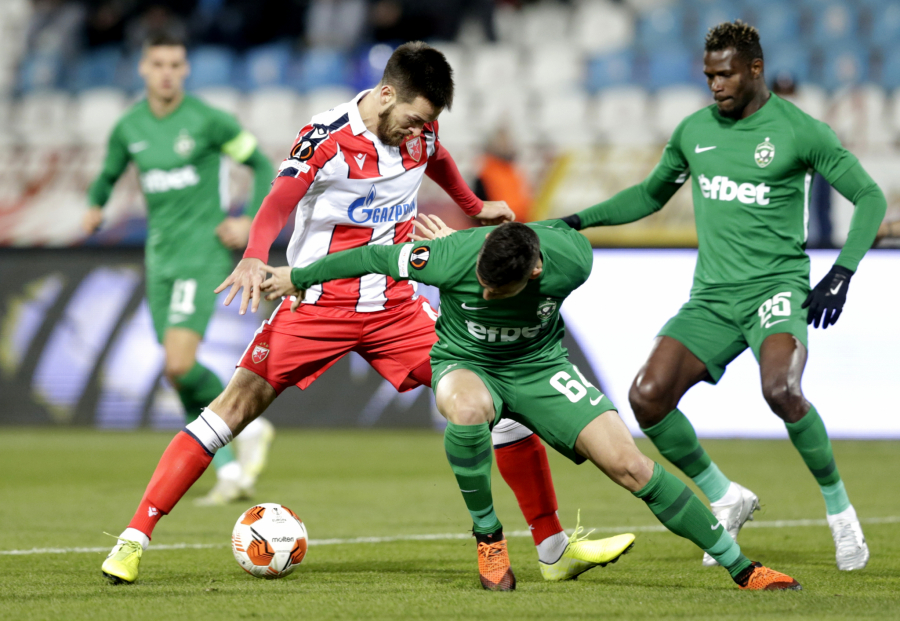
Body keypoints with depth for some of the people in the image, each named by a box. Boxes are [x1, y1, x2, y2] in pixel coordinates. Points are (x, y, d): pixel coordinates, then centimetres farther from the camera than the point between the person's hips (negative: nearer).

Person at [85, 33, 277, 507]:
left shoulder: (208, 120, -8)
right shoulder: (128, 128, 7)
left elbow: (262, 165, 1)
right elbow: (108, 174, 23)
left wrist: (250, 222, -9)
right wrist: (95, 207, 2)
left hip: (203, 252, -6)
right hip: (161, 257, 6)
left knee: (180, 365, -20)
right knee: (180, 375, 4)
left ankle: (250, 425, 3)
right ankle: (231, 473, 11)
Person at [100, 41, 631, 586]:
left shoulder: (421, 128, 1)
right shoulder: (327, 138, -17)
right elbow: (280, 201, -29)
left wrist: (475, 208, 39)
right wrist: (255, 258, -48)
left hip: (397, 308, 4)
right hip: (319, 303, -4)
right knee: (237, 404, -13)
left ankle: (556, 550, 6)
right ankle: (133, 540, -9)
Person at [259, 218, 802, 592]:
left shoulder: (569, 261, -28)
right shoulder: (452, 259, -31)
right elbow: (375, 257, -16)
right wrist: (298, 277, -3)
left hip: (540, 365, 1)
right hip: (464, 362, -1)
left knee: (626, 462, -14)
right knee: (469, 406, -40)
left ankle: (741, 566, -3)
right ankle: (488, 537, -16)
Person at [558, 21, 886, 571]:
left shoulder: (800, 131, -4)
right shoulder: (694, 131, 11)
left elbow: (870, 197, 0)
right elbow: (651, 194, 28)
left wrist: (842, 273, -12)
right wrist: (580, 221, 18)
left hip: (776, 287, -5)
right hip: (711, 298, 5)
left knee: (781, 389, -33)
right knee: (647, 396, -14)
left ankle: (839, 507, -11)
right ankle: (726, 499, 7)